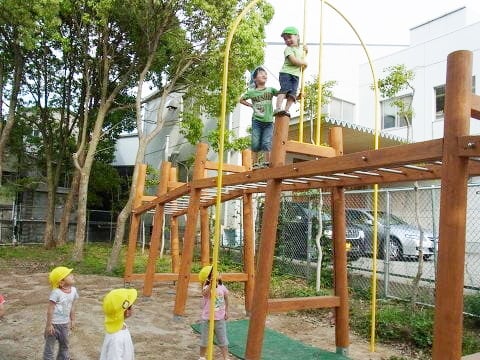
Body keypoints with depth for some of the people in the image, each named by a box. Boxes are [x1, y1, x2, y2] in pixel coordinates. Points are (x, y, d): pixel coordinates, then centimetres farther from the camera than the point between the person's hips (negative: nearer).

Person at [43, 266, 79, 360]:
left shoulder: (73, 290, -4)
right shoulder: (56, 292, -24)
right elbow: (50, 310, -19)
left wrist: (72, 320, 12)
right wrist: (49, 325, -17)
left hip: (65, 324, 6)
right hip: (54, 323, -6)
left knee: (64, 345, 20)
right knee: (50, 345, 9)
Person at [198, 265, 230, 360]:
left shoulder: (222, 286, -5)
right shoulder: (207, 287, -21)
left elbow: (226, 298, 14)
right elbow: (205, 293, -47)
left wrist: (226, 311, 15)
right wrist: (212, 283, -63)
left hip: (220, 318, 3)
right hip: (207, 318, -3)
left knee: (223, 339, 11)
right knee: (205, 339, 15)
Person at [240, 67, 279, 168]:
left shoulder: (271, 90, 5)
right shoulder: (251, 92, 3)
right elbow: (241, 100, 16)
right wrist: (252, 106, 4)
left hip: (268, 122, 0)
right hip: (257, 121, 0)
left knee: (267, 143, -7)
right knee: (256, 144, 0)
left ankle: (267, 163, 0)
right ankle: (255, 164, 10)